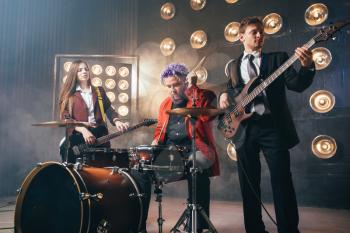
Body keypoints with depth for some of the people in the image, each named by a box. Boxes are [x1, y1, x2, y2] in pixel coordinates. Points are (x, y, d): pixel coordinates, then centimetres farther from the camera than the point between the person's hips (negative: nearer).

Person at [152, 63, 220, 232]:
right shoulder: (165, 104, 18)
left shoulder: (204, 96, 0)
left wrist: (193, 89, -19)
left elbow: (206, 115, -21)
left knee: (198, 169, -36)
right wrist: (156, 142, 6)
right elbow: (160, 128, 27)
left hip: (194, 149, -5)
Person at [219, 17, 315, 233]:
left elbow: (297, 85, -3)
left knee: (282, 182, -5)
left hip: (273, 126, -3)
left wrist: (307, 66, -22)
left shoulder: (278, 58, 8)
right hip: (244, 128, 3)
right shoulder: (233, 66, 18)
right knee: (249, 184, 8)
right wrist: (224, 95, -3)